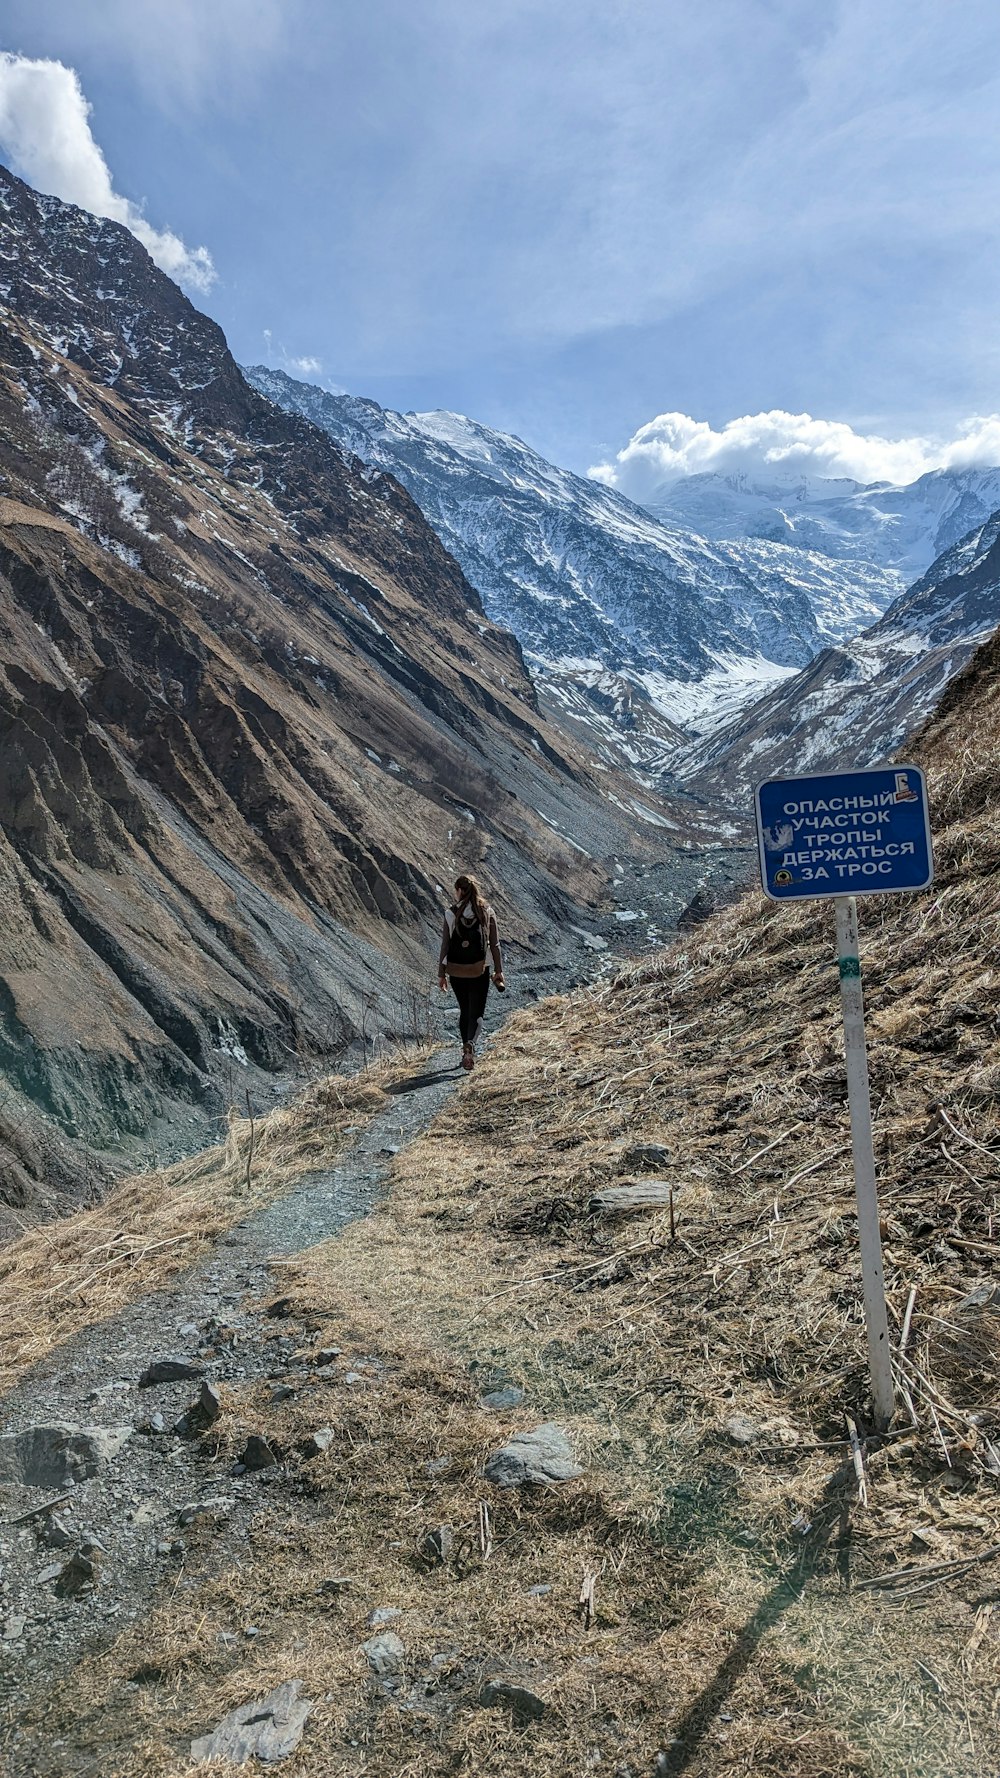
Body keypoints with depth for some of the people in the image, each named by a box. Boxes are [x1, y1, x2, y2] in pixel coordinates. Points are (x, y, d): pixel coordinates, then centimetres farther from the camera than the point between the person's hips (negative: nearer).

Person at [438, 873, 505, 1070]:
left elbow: (445, 946, -5)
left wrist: (441, 974, 2)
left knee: (464, 1011, 18)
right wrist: (499, 970, 6)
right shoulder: (487, 912, -3)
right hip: (479, 970, -1)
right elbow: (495, 944, -2)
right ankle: (471, 1044, -23)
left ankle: (467, 1050, 23)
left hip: (456, 971, 1)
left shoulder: (451, 914, -6)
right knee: (477, 1013, 3)